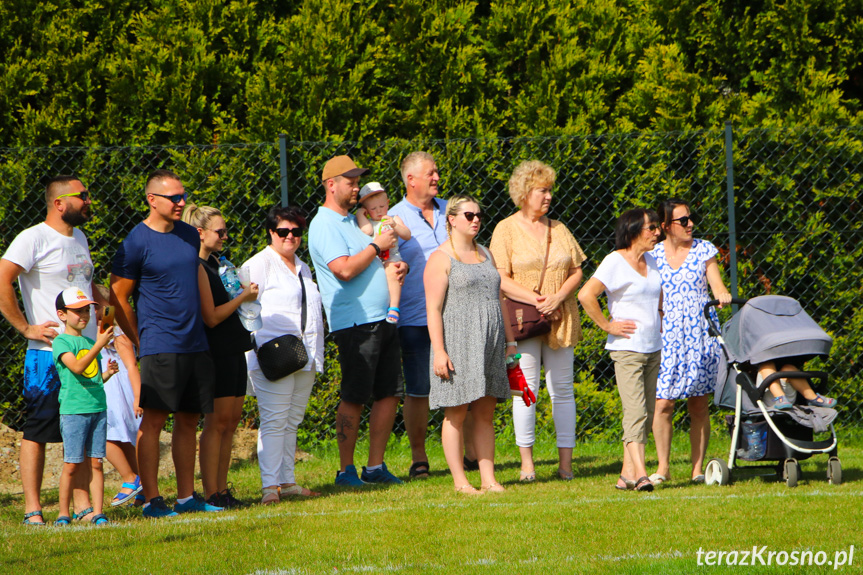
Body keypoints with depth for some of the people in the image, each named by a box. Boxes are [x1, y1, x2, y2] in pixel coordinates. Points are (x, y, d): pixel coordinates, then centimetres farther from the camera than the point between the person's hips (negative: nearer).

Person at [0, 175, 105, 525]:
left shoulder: (79, 239, 16)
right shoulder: (34, 239, -10)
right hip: (48, 355, -8)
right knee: (38, 431, -3)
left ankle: (82, 506, 12)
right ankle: (32, 509, -1)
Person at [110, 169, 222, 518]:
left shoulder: (189, 236, 12)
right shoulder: (137, 242, -8)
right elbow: (118, 299, -4)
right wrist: (141, 342, -1)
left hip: (195, 344, 7)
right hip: (160, 346, -7)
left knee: (188, 420, 9)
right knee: (153, 420, -7)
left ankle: (187, 496, 14)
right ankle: (151, 499, -7)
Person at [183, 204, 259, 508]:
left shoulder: (214, 262, 16)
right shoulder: (196, 268, -14)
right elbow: (211, 317, -17)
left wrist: (243, 292, 11)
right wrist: (243, 297, -9)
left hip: (233, 350, 10)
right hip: (216, 353, -10)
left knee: (231, 421, 8)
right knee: (217, 422, -8)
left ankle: (222, 491, 12)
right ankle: (211, 494, -6)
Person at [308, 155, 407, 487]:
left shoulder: (353, 220, 21)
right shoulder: (325, 224, -8)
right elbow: (345, 269, -21)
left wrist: (393, 267, 11)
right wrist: (376, 246, -10)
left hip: (382, 319, 9)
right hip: (356, 323, -9)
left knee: (389, 394, 7)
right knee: (354, 397, -6)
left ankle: (375, 466, 12)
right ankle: (346, 470, 0)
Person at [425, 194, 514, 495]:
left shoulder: (485, 254, 17)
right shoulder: (441, 259, -5)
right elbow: (433, 308, -10)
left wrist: (509, 340, 18)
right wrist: (439, 352, -17)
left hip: (489, 344, 6)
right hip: (457, 343, -6)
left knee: (485, 414, 5)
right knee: (457, 413, -4)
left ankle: (488, 478, 6)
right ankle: (459, 481, -1)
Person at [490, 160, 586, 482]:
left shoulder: (558, 229, 15)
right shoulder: (506, 230, 2)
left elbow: (576, 272, 12)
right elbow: (501, 278, -6)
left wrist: (557, 298, -7)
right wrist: (535, 299, -15)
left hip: (560, 320, 4)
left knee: (562, 388, 1)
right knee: (526, 388, -6)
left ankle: (565, 462, 2)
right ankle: (526, 462, -1)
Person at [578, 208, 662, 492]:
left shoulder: (651, 262, 14)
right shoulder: (615, 262, -9)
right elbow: (586, 295, -19)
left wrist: (663, 311, 18)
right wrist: (607, 325, -14)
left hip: (653, 349, 8)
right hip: (627, 349, -8)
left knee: (645, 415, 6)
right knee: (635, 412, -16)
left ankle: (627, 474, 9)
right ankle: (640, 474, -21)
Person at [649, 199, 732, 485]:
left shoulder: (703, 250, 6)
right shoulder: (654, 255, 5)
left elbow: (717, 285, 3)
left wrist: (723, 296, -21)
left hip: (700, 331, 0)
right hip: (668, 333, 0)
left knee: (699, 405, 1)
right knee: (662, 403, -8)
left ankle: (698, 468, 7)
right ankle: (663, 467, 4)